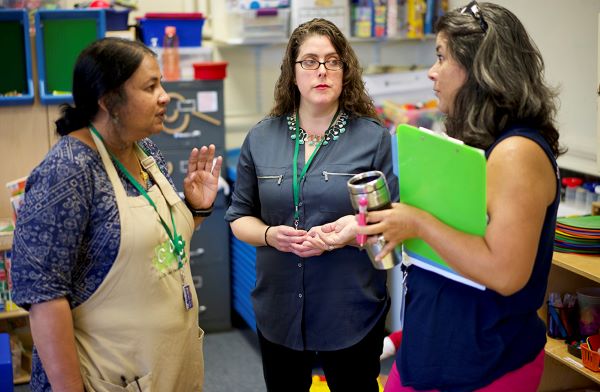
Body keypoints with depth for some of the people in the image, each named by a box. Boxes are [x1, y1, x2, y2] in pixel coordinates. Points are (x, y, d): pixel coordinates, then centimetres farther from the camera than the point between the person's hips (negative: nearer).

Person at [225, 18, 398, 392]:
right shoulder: (261, 139, 3)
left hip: (352, 315, -2)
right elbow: (240, 217, 8)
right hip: (280, 313, 3)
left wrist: (351, 234, -23)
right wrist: (270, 235, -13)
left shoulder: (375, 138, -5)